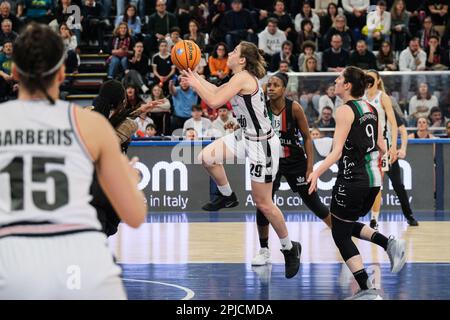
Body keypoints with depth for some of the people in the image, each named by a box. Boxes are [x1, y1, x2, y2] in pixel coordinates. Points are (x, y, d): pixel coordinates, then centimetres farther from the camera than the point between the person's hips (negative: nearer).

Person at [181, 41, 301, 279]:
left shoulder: (243, 78, -21)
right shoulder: (241, 78, 7)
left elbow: (214, 101, -26)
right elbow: (219, 91, 26)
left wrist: (195, 83, -12)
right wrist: (195, 78, 20)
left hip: (262, 144, -9)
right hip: (246, 137, 9)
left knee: (263, 203, -2)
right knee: (206, 157, 0)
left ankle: (290, 248, 13)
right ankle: (227, 197, 22)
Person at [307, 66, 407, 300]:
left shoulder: (345, 110, -12)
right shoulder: (371, 109, 10)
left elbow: (337, 151, -21)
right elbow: (381, 146, 15)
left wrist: (317, 173, -31)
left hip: (352, 180, -8)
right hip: (373, 178, 8)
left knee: (341, 234, 3)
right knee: (349, 225, 25)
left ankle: (367, 291, -5)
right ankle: (389, 244, 2)